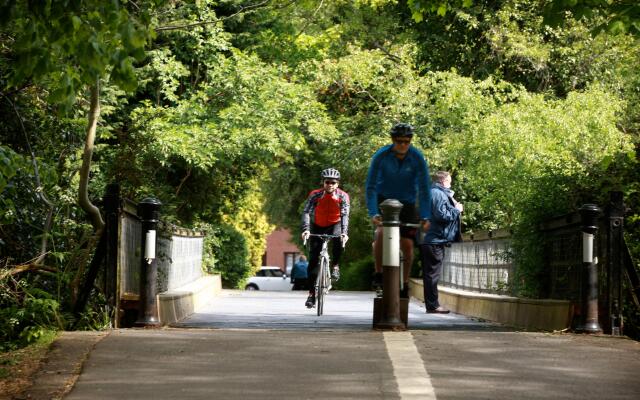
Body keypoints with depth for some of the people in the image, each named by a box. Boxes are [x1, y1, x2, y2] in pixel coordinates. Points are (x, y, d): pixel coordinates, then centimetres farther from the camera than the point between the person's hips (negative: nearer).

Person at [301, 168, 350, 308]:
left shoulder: (342, 196, -18)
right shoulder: (315, 195, -18)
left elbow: (345, 215, -27)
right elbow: (306, 212, -27)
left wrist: (344, 232, -43)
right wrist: (306, 229, -43)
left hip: (334, 225, -1)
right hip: (318, 227, 1)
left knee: (338, 238, -38)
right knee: (313, 258, -6)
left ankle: (336, 266, -20)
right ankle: (311, 293, -1)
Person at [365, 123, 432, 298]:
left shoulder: (417, 158, -18)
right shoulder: (381, 156, -20)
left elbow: (424, 188, -18)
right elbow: (371, 186, -22)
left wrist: (425, 217, -26)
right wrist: (373, 213, -33)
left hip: (407, 203, 1)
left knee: (407, 244, -6)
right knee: (381, 232, -27)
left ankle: (405, 284, 10)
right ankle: (378, 274, -13)